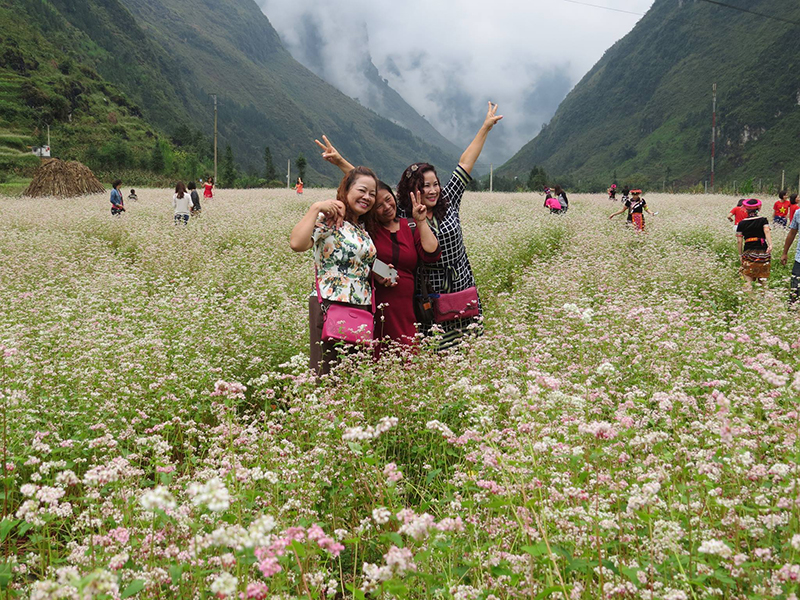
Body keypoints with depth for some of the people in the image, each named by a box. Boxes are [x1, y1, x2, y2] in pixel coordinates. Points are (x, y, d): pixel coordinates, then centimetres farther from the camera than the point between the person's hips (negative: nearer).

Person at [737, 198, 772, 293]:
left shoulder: (741, 223, 4)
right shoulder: (763, 220, 3)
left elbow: (739, 241, 2)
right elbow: (767, 232, -14)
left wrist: (740, 254, 10)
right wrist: (770, 245, -25)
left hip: (748, 252, -1)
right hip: (763, 251, 1)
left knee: (748, 278, 4)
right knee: (763, 279, 12)